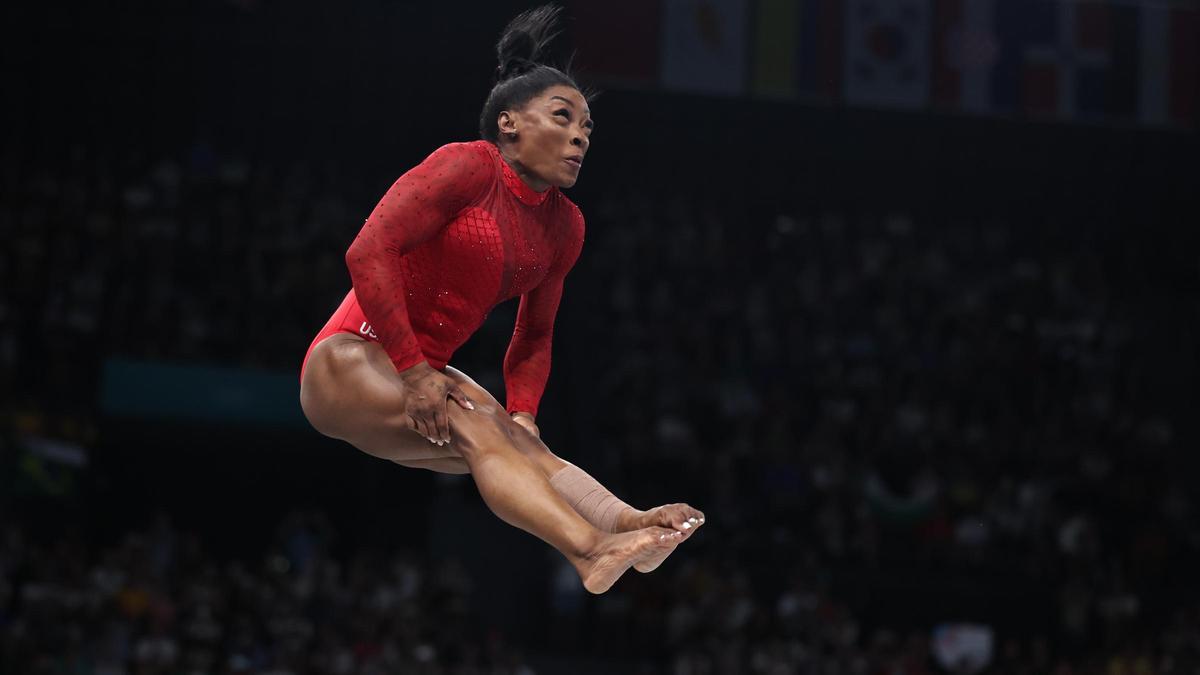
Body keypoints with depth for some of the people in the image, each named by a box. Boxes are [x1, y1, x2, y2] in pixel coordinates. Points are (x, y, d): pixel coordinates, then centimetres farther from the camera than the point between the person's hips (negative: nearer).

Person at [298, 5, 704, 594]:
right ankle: (590, 549, -58)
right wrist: (412, 370, -23)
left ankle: (627, 524, -55)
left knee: (521, 444, -25)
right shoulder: (469, 166, -12)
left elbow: (534, 336, 20)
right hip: (351, 360, -6)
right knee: (475, 431, -34)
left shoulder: (564, 226, 11)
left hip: (424, 374, 7)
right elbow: (369, 252, -21)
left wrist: (522, 411, 1)